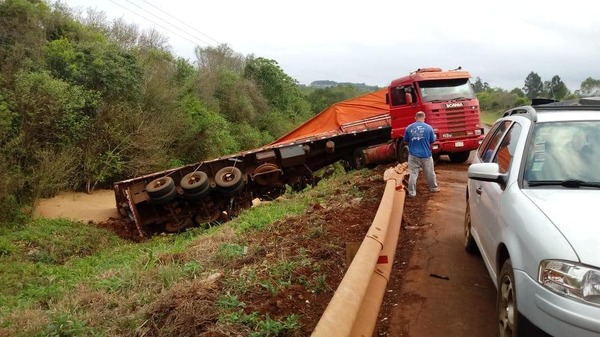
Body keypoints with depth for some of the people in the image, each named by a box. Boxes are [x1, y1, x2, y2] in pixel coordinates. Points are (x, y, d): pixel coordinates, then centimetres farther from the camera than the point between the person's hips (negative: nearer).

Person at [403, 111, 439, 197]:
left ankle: (411, 192, 2)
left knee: (412, 174, 3)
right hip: (426, 154, 0)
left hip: (413, 155, 0)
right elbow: (432, 141, 5)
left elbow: (405, 141, 8)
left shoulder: (409, 128, -2)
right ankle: (433, 187, 35)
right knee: (430, 173, 17)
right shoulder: (429, 127, -5)